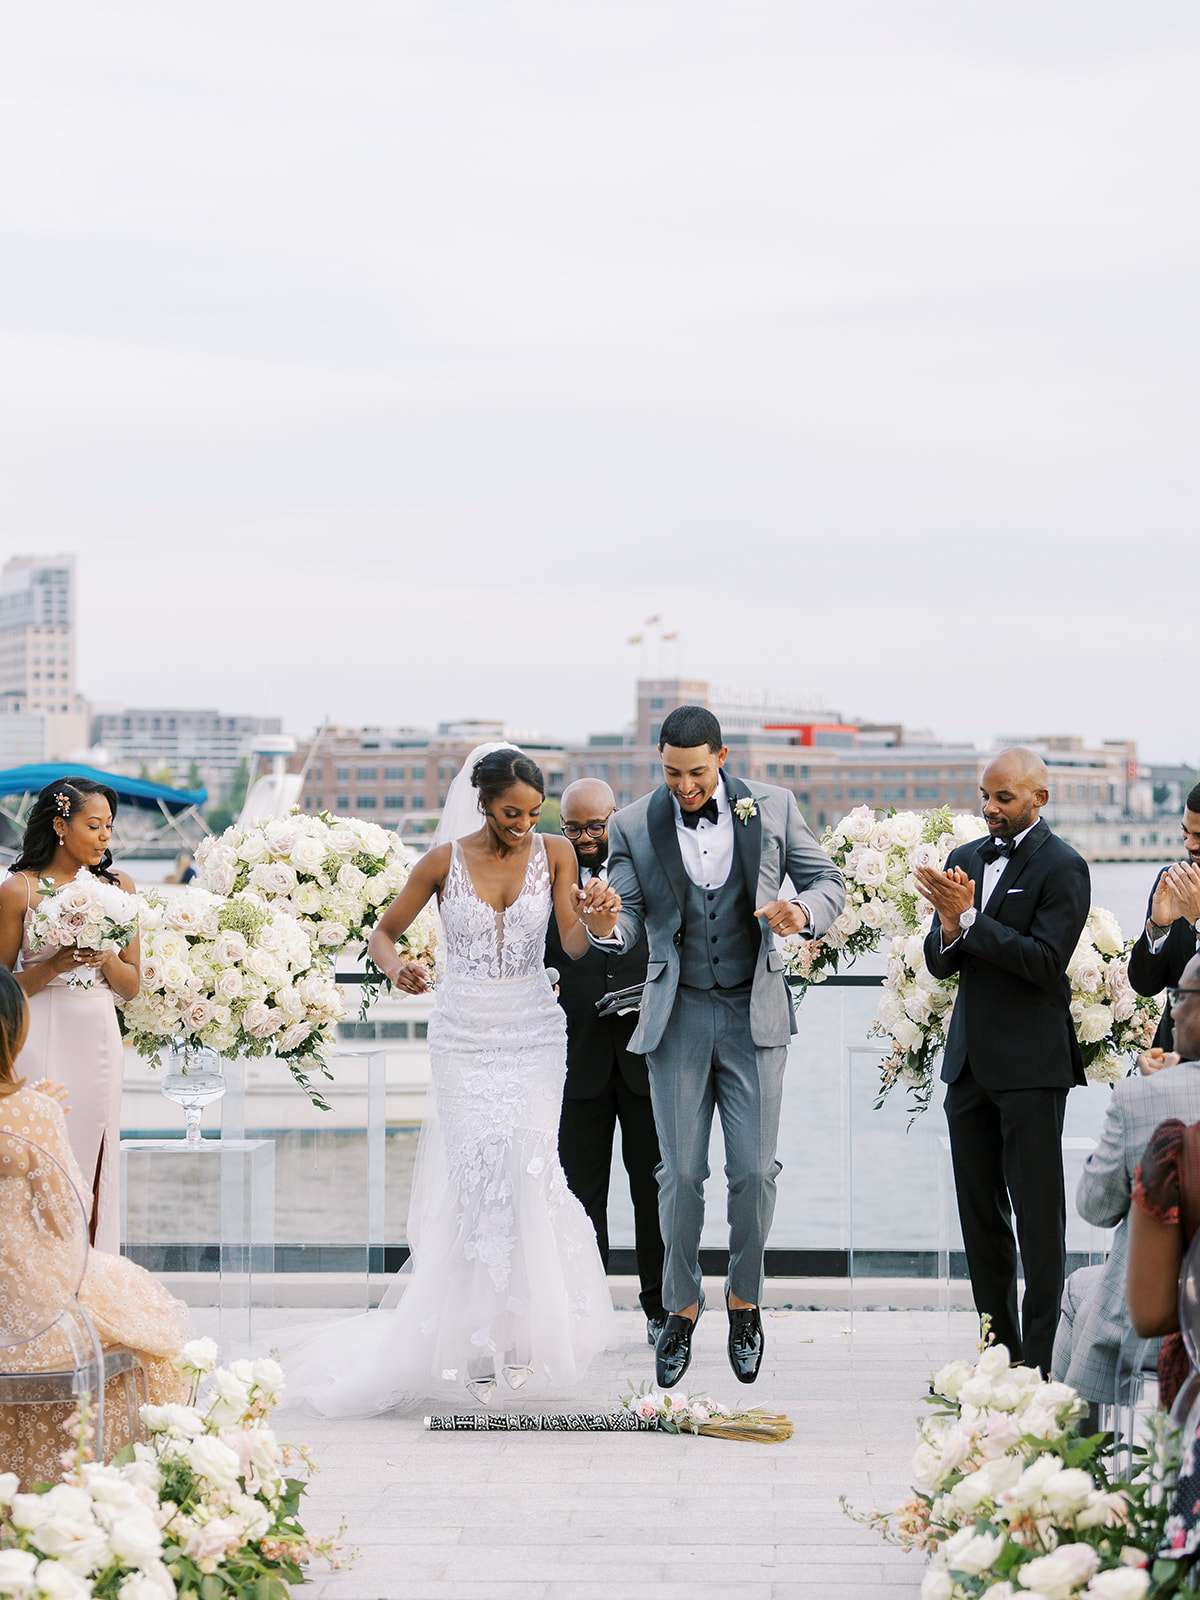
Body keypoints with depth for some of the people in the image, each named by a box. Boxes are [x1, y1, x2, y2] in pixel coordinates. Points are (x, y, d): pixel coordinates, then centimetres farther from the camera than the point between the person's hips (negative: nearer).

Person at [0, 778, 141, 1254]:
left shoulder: (118, 886, 8)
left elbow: (131, 986, 10)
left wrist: (106, 958, -9)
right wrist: (53, 967, -16)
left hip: (99, 1041, 4)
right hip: (42, 1042, -4)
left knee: (94, 1168, 4)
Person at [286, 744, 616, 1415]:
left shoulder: (555, 853, 0)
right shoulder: (446, 861, -2)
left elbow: (574, 943, -10)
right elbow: (383, 933, 6)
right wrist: (395, 967, -16)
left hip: (534, 1032, 1)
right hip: (465, 1034, -1)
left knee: (529, 1172, -11)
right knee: (478, 1176, -9)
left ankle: (526, 1327, 1)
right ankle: (474, 1340, -2)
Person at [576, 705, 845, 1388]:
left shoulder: (774, 807, -3)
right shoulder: (635, 826, -4)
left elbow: (828, 881, 3)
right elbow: (626, 925, -6)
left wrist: (802, 913, -20)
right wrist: (604, 924, -31)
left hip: (755, 1012, 0)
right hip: (679, 1016, 0)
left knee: (754, 1170, 0)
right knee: (682, 1173, 1)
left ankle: (745, 1302, 20)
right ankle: (682, 1310, 17)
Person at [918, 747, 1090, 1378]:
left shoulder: (1062, 867, -9)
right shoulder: (964, 859, 11)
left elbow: (1045, 960, -18)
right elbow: (940, 964, 11)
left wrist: (968, 918, -20)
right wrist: (948, 926, -11)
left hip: (1030, 1065, -7)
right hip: (970, 1060, 7)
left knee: (1038, 1218, -3)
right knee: (979, 1215, 12)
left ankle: (1041, 1361, 0)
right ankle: (999, 1351, 20)